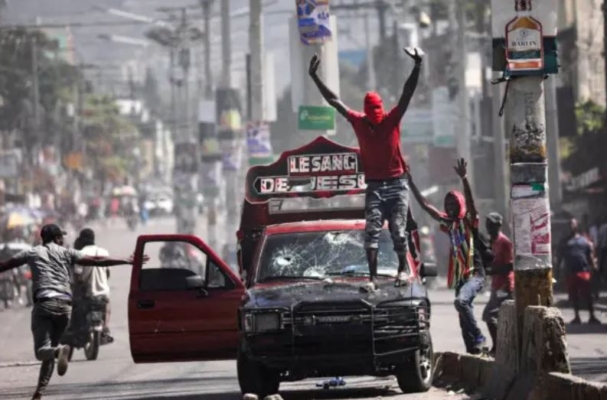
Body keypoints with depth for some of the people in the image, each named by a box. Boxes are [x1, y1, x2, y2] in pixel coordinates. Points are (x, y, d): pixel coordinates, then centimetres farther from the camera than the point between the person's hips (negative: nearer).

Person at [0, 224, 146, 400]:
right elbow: (96, 261, 8)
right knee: (50, 349, 15)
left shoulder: (32, 253, 13)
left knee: (43, 350, -7)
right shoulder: (66, 253, 14)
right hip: (64, 305, 2)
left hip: (44, 303, -2)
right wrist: (127, 261, 12)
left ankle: (59, 350, -39)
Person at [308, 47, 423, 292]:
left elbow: (407, 94, -10)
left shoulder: (392, 120, -1)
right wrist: (315, 78, 5)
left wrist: (417, 67, -21)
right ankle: (372, 277, -11)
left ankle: (403, 269, 18)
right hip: (374, 186, 1)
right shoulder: (359, 122, 3)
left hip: (397, 185, -1)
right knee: (372, 232, -7)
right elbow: (334, 101, 6)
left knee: (398, 231, 0)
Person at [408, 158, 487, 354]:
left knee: (461, 301, -30)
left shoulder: (469, 221, -4)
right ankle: (472, 349, 12)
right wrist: (411, 184, 13)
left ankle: (478, 338, -22)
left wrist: (464, 179, -35)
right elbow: (425, 205, 15)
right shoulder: (449, 223, 11)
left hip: (475, 273, -7)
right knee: (464, 317, 7)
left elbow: (470, 201, -22)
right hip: (459, 275, 7)